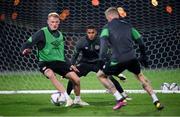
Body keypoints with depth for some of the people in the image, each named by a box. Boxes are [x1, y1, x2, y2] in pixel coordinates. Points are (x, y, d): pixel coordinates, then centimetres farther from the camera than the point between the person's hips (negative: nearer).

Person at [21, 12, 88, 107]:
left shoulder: (60, 34, 11)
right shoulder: (42, 33, -9)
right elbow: (28, 43, -14)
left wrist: (68, 64, 22)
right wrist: (25, 50, -37)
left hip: (60, 61, 5)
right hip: (45, 63, -5)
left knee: (76, 79, -5)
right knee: (51, 75, -38)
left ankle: (77, 100, 22)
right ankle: (67, 98, -38)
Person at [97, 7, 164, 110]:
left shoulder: (107, 27, 9)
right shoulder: (127, 25, 20)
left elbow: (103, 41, -11)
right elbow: (140, 40, 22)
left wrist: (101, 58, -16)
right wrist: (144, 56, 31)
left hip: (118, 60, -4)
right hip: (132, 58, 4)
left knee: (100, 74, 17)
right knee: (140, 75, 29)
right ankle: (156, 101, 19)